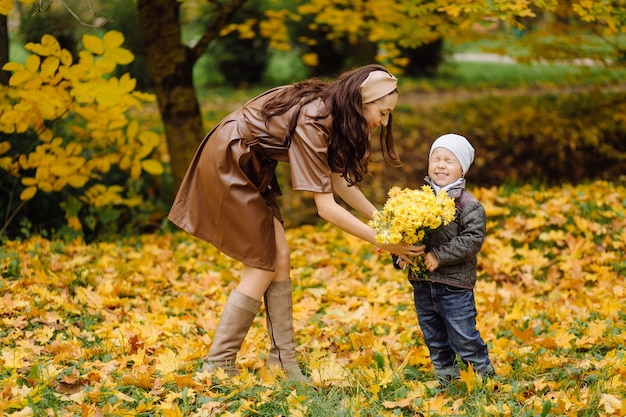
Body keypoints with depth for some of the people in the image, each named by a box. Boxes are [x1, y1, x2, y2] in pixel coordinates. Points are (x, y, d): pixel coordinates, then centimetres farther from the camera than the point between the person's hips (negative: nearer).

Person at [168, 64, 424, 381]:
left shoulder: (331, 110, -2)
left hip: (249, 166, 9)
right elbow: (326, 207, -28)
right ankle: (218, 367, 3)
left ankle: (284, 364, 8)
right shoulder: (311, 123, -28)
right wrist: (382, 242, -24)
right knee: (262, 269, -6)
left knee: (279, 258, 4)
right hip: (226, 164, -9)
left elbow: (337, 178, 3)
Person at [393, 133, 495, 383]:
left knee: (464, 335, 0)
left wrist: (440, 256, -22)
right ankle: (445, 375, 32)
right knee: (434, 337, 16)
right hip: (422, 283, 5)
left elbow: (473, 239, -17)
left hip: (455, 286, -5)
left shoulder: (469, 205, -9)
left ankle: (484, 373, 18)